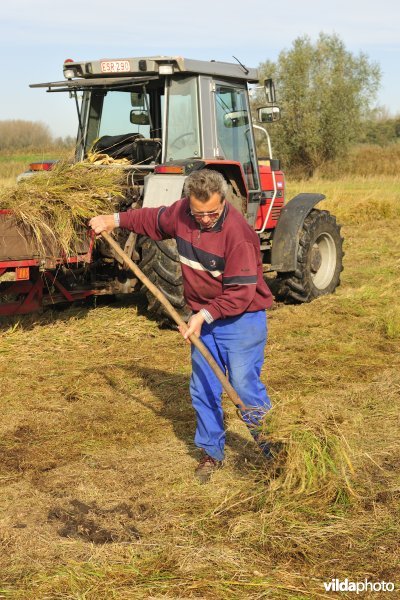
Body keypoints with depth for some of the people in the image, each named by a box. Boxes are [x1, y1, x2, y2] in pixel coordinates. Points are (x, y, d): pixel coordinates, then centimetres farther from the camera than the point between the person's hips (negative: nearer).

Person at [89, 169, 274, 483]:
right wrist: (116, 220, 18)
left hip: (241, 319, -7)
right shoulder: (181, 213, -4)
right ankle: (211, 453, 24)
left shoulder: (238, 233, -26)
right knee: (203, 389, 10)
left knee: (245, 385, -6)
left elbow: (241, 292, -25)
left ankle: (270, 451, 13)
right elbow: (155, 219, 20)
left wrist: (205, 314, -27)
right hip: (204, 319, 7)